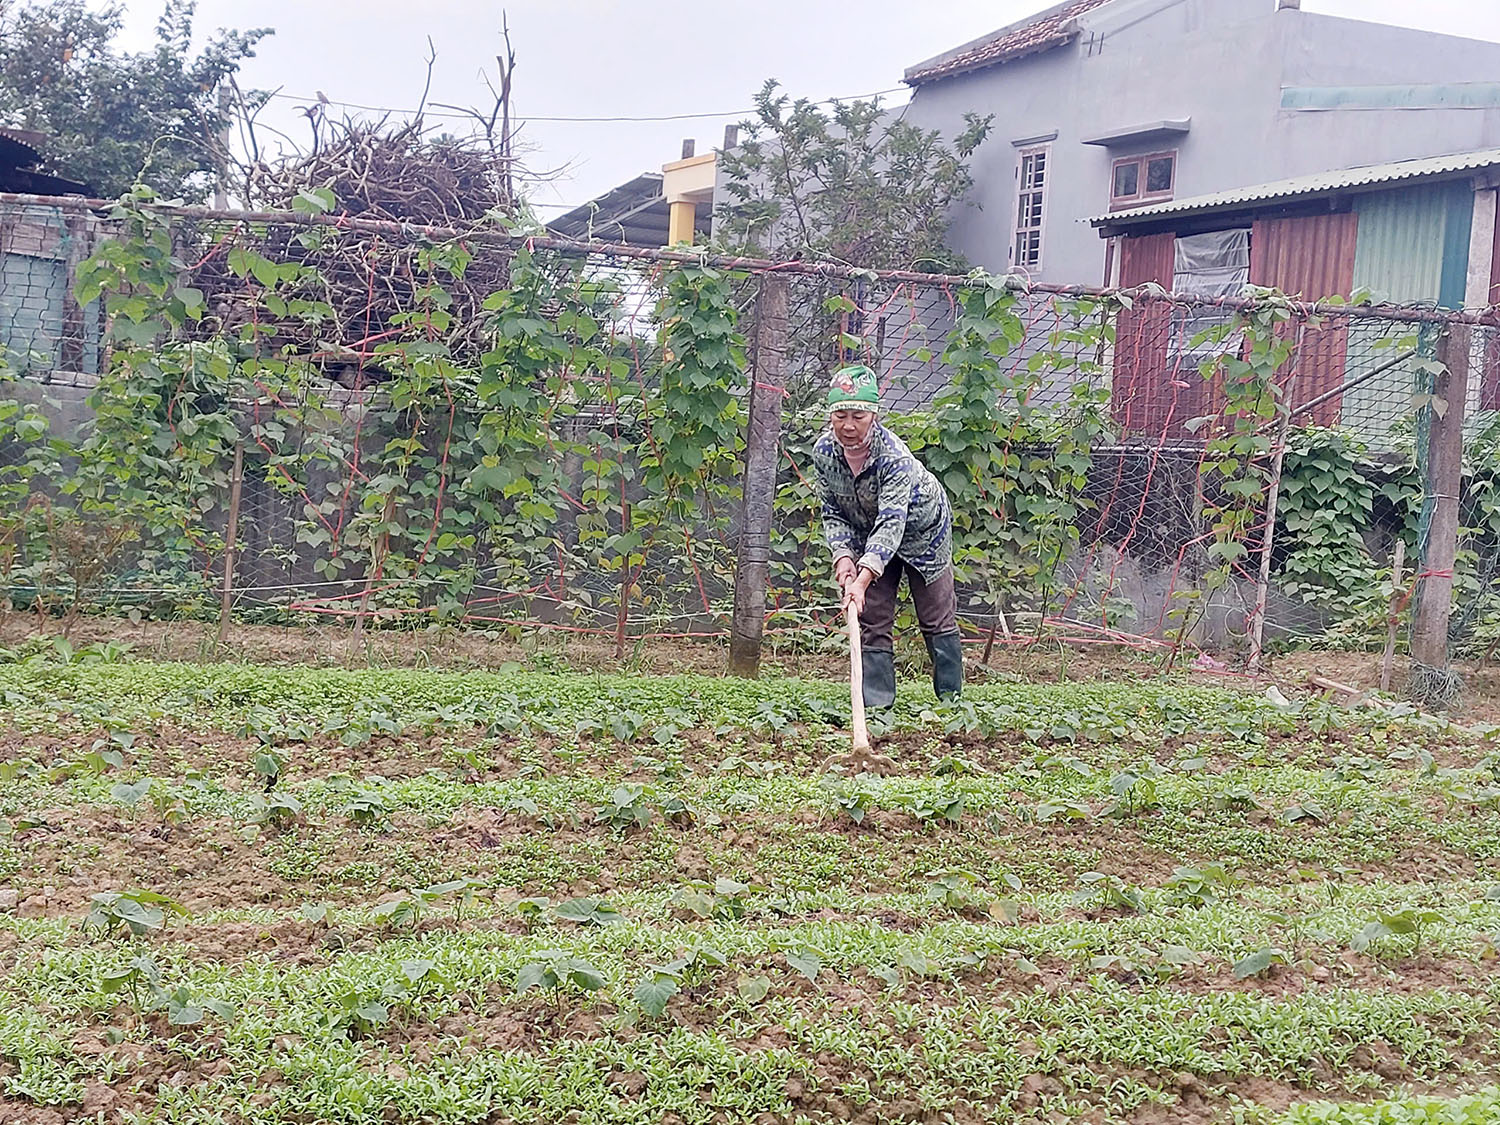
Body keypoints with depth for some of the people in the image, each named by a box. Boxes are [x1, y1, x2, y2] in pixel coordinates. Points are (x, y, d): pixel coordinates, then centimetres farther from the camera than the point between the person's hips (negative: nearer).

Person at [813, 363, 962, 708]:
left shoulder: (894, 456, -39)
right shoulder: (824, 451, -22)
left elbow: (891, 521, -47)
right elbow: (833, 513, -12)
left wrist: (863, 579, -58)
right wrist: (843, 556, -30)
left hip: (923, 530, -4)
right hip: (868, 535, 4)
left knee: (937, 618, 5)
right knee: (872, 620, -1)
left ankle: (952, 697, 19)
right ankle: (876, 702, 4)